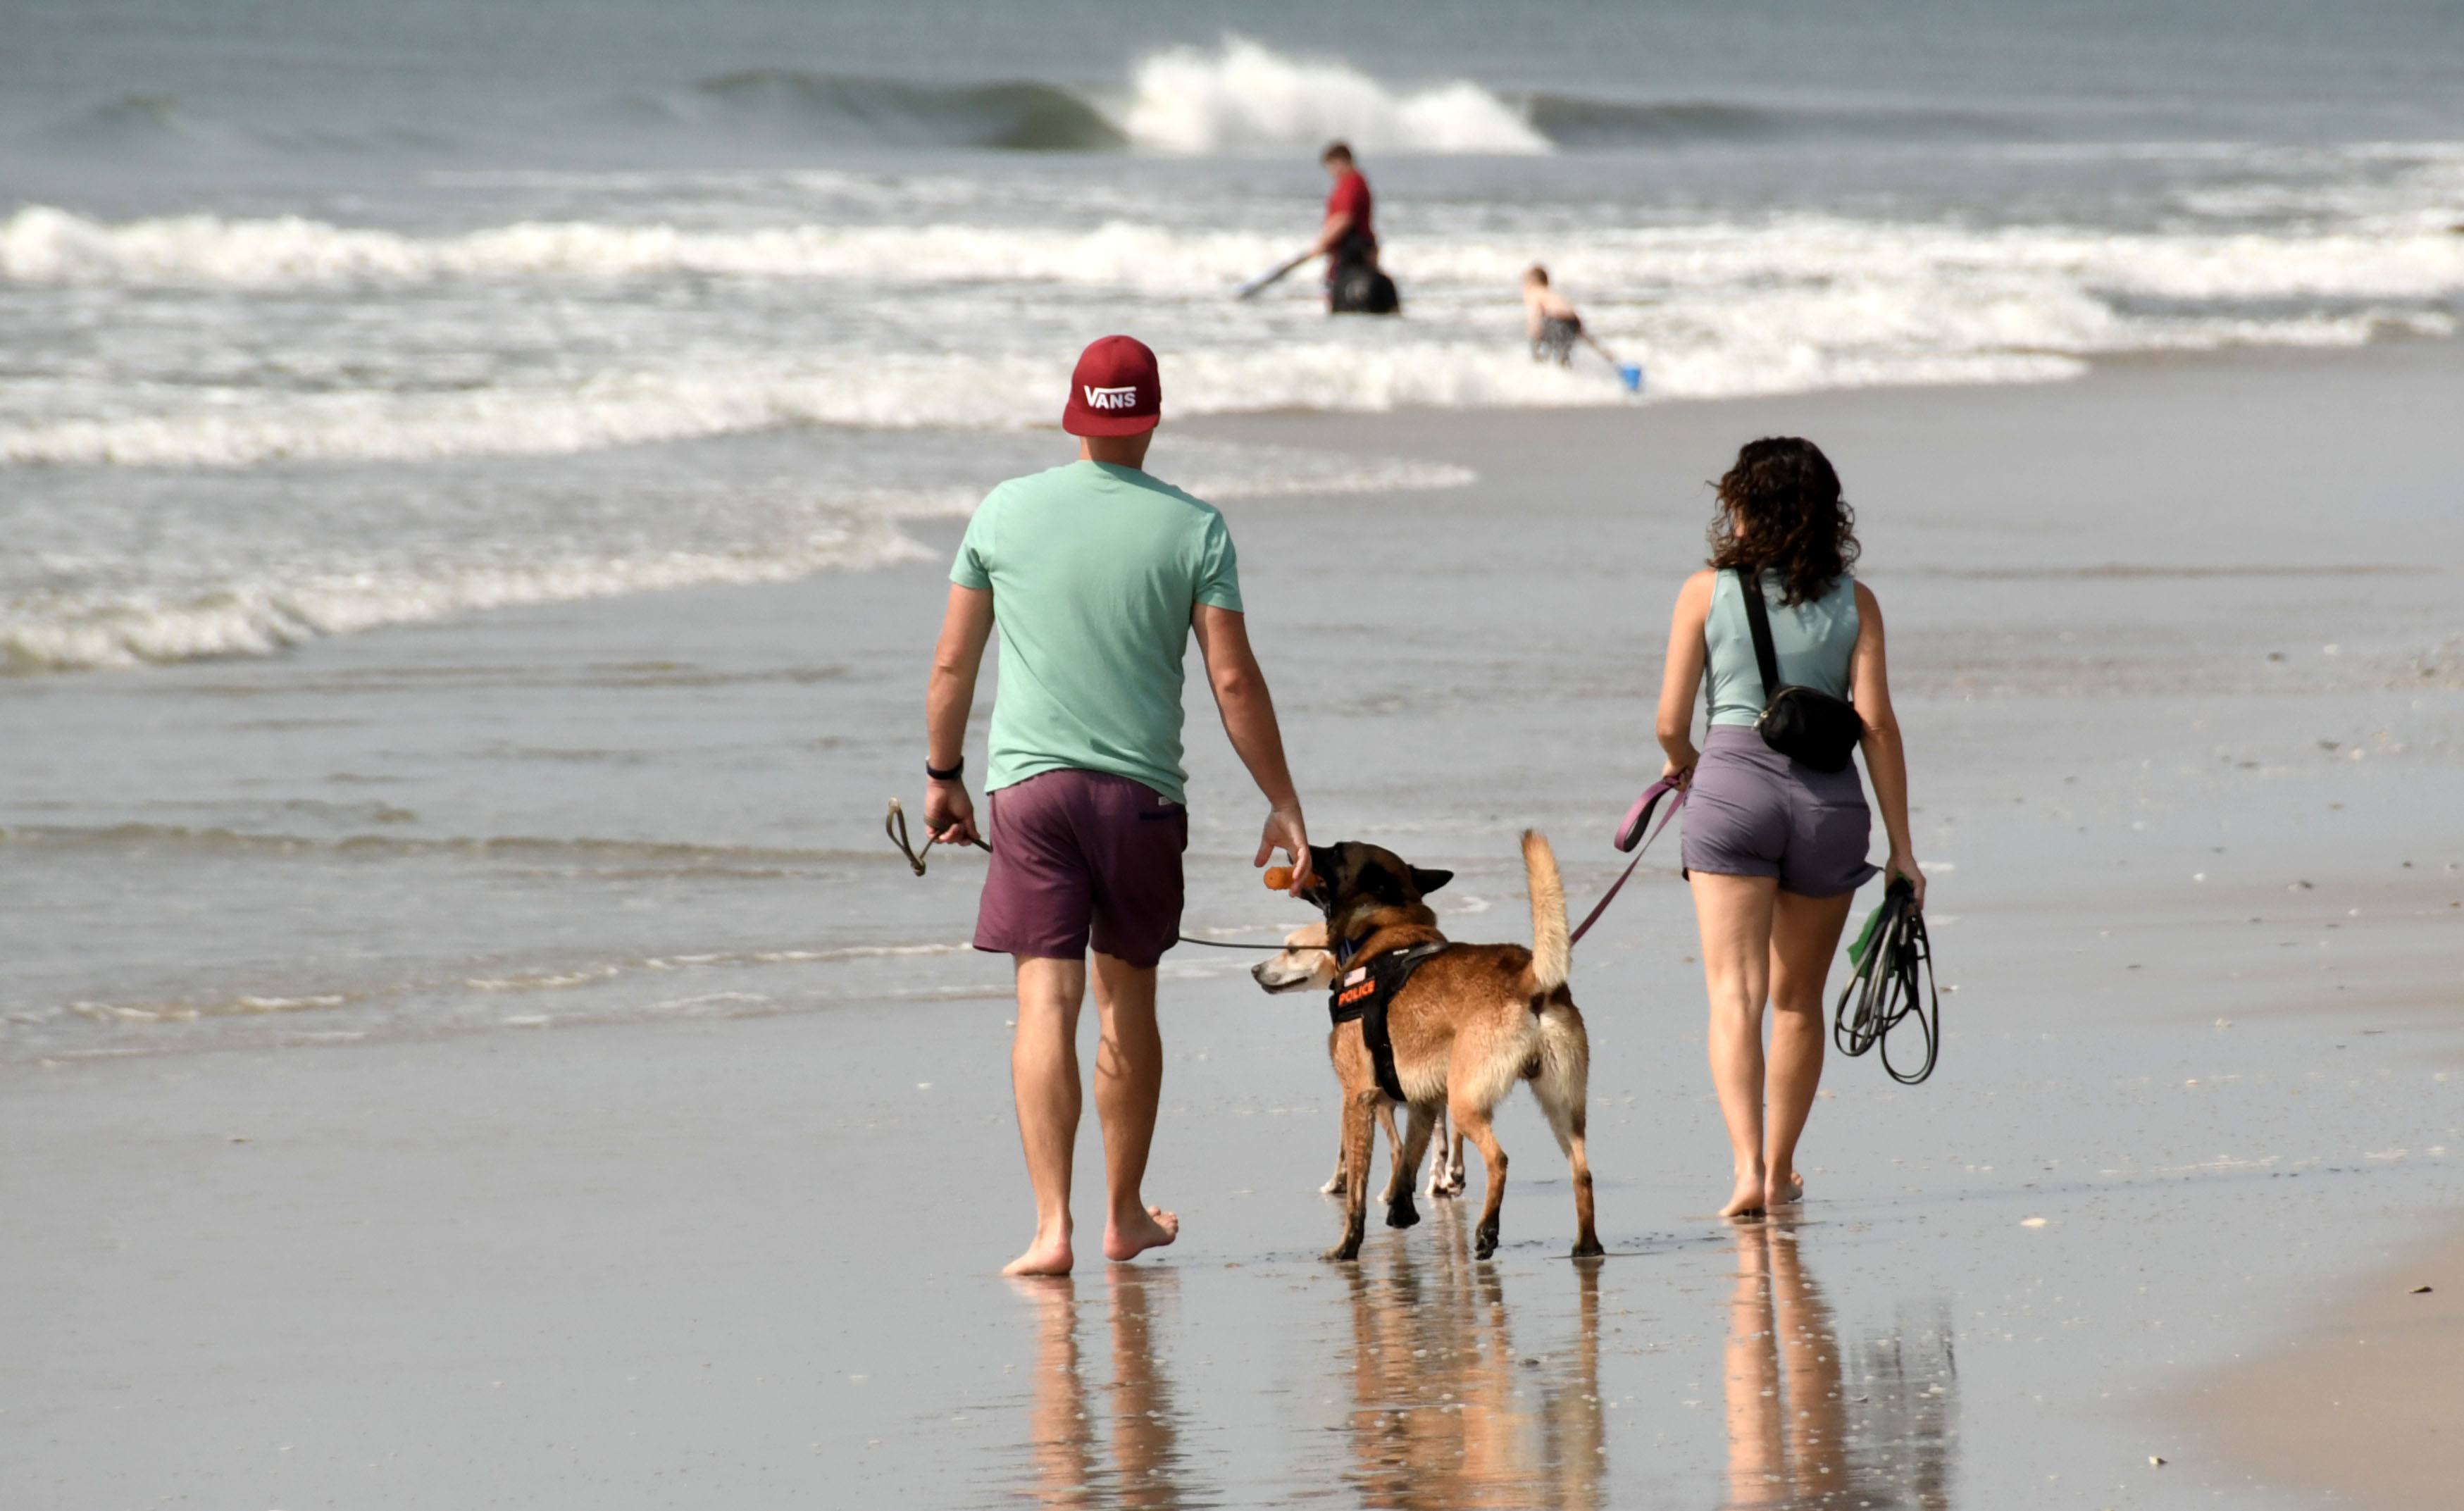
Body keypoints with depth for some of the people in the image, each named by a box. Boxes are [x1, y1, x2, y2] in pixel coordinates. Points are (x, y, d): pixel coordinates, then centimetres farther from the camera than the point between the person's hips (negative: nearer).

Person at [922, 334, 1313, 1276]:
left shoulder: (1007, 512, 2)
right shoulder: (1192, 528, -2)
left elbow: (954, 661, 7)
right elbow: (1234, 679, -5)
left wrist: (943, 776, 20)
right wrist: (1283, 804, 3)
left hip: (1031, 783, 0)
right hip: (1144, 790, 0)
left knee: (1046, 998, -6)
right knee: (1127, 999, 15)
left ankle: (1052, 1225, -17)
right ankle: (1125, 1215, 27)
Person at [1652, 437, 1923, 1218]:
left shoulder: (1706, 592, 2)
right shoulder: (1853, 601, 5)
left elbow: (1671, 724, 2)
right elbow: (1877, 724, -1)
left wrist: (1686, 771, 25)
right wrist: (1901, 846, 2)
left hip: (1734, 783, -2)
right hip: (1829, 798, 2)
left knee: (1736, 993, -7)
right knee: (1798, 999, 18)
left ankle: (1748, 1163, -24)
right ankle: (1780, 1170, 27)